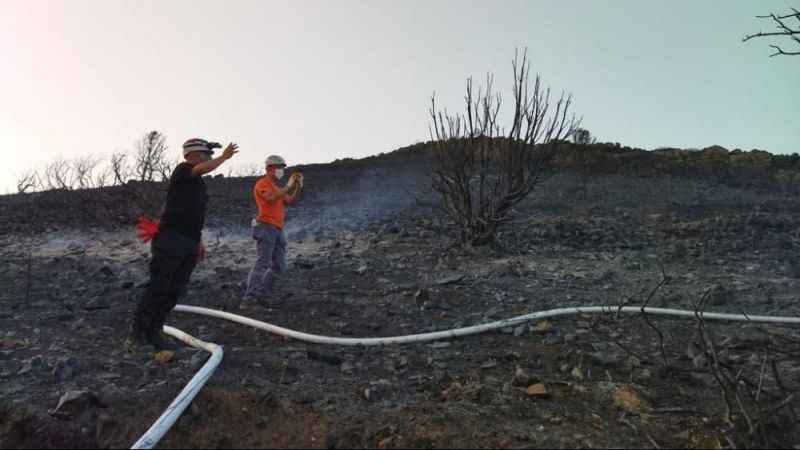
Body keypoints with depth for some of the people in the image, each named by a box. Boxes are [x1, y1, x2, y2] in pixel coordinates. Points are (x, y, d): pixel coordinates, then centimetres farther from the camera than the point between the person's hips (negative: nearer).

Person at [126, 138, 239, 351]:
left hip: (189, 245, 8)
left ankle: (154, 331, 14)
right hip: (171, 240, -8)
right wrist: (225, 156, -9)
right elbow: (205, 168, -24)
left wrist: (199, 242, 22)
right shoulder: (182, 170, -4)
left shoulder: (199, 183, 21)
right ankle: (137, 332, 3)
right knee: (158, 287, -7)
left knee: (175, 291, 6)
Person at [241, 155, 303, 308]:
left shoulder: (277, 188, 25)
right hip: (266, 227, -9)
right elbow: (271, 198, -20)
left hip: (278, 230, 9)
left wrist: (298, 187, 2)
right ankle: (249, 297, -25)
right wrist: (288, 187, -15)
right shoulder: (262, 183, -2)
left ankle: (263, 294, 10)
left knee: (279, 266, 4)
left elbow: (291, 202, 16)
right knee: (263, 262, -20)